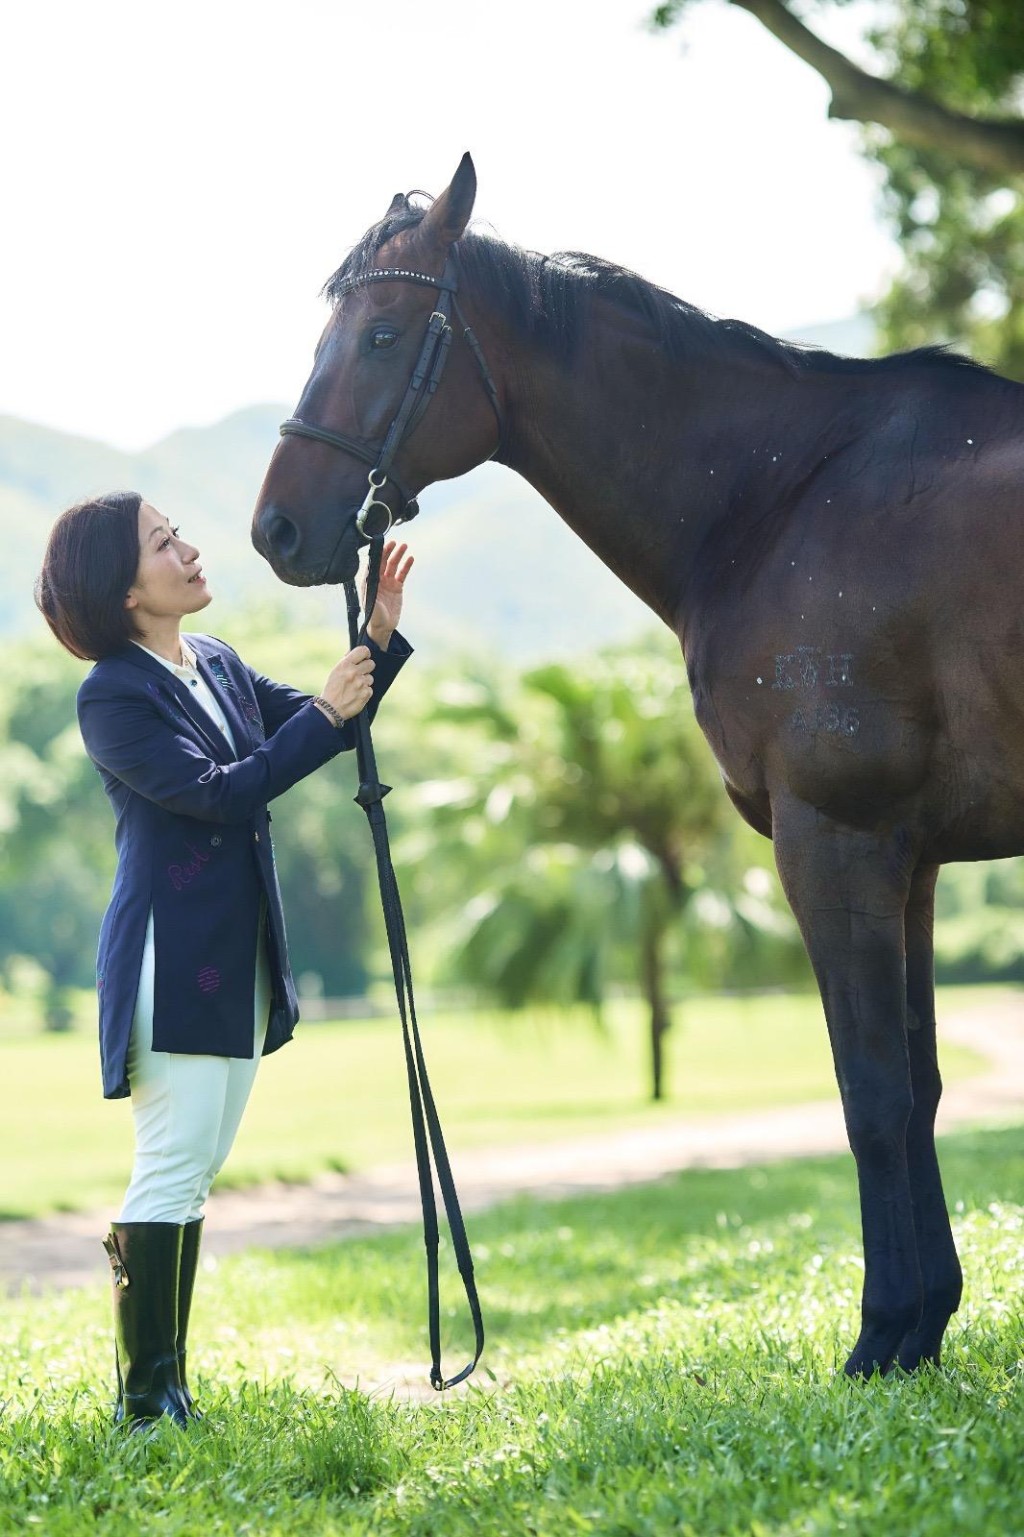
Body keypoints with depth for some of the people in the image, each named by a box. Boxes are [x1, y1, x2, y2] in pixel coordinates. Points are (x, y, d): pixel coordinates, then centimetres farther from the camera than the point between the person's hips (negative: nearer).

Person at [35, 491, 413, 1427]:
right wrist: (325, 714, -18)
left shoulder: (218, 666, 12)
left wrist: (379, 635, 5)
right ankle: (144, 1401, -2)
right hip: (170, 959, -8)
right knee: (173, 1168, -8)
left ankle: (165, 1387, 18)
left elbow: (322, 734, 18)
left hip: (240, 958, 9)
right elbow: (219, 791, -21)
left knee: (193, 1174, 11)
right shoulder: (114, 697, -13)